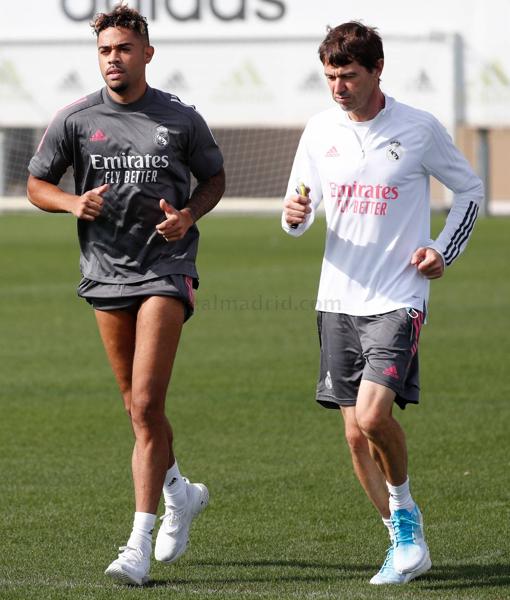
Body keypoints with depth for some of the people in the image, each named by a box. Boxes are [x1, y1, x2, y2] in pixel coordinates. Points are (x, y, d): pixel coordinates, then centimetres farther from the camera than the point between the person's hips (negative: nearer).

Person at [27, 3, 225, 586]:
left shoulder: (181, 119, 0)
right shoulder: (74, 119, 2)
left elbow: (214, 178, 13)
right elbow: (37, 184, 10)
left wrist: (188, 215, -7)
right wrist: (73, 202, -11)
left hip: (166, 269, -3)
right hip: (106, 271, 3)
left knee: (146, 405, -13)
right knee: (137, 406, 12)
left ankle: (139, 546, -14)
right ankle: (180, 492, 40)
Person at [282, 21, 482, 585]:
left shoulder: (420, 129, -5)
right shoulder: (320, 130, 5)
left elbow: (470, 190, 9)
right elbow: (299, 206, 12)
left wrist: (444, 250, -3)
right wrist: (295, 215, -11)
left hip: (398, 300, -5)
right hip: (338, 300, 5)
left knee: (373, 415, -21)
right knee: (356, 434, 4)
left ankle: (403, 509, 5)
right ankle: (407, 544, 18)